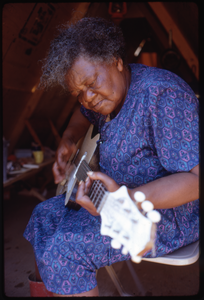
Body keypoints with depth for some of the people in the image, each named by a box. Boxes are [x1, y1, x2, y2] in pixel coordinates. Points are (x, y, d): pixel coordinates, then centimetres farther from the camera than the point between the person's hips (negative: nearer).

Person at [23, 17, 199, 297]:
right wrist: (68, 140, 6)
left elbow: (194, 179, -31)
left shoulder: (161, 95, -26)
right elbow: (83, 113, 26)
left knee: (62, 250, -20)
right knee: (45, 216, 10)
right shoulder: (107, 92, 1)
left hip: (168, 210, -9)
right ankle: (47, 285, 27)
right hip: (117, 190, 9)